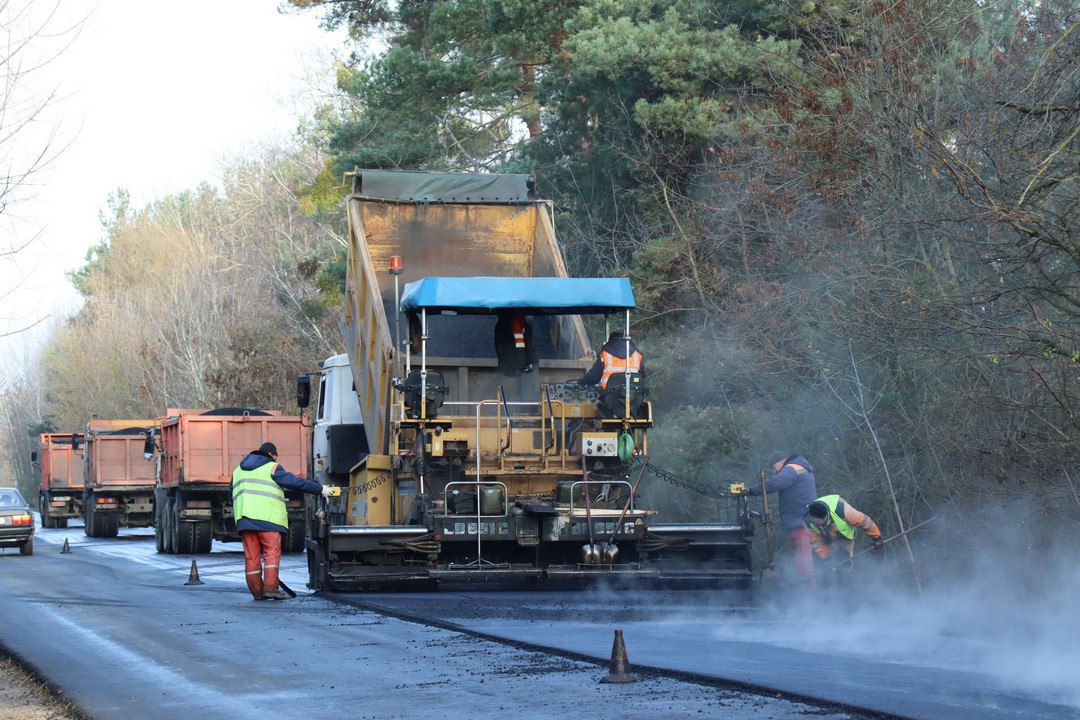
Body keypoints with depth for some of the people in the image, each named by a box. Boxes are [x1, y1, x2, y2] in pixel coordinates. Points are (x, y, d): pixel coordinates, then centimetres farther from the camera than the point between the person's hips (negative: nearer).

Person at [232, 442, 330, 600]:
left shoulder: (239, 470, 23)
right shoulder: (271, 468, 2)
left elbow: (233, 496, 27)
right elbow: (295, 482, -2)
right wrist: (320, 489, 4)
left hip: (243, 518, 6)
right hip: (267, 516, -6)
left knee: (251, 556, 5)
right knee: (272, 552, -5)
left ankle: (256, 591, 4)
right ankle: (271, 587, -16)